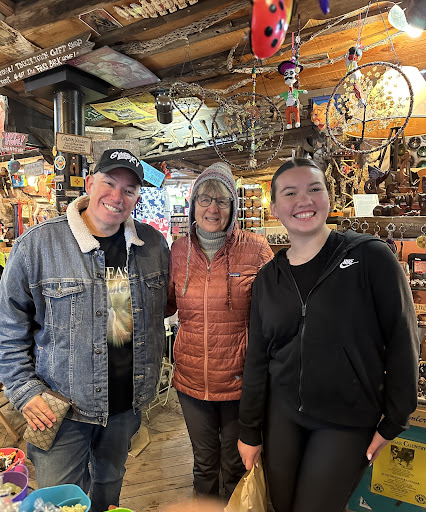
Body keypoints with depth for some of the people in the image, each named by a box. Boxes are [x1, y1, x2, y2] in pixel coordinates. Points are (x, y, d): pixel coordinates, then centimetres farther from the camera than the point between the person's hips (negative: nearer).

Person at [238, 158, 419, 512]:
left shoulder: (370, 257, -11)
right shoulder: (268, 279, 0)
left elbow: (403, 341, -6)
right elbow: (257, 360, 4)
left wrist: (394, 422, -3)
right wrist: (249, 432, 7)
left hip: (347, 423, -3)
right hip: (281, 416, 4)